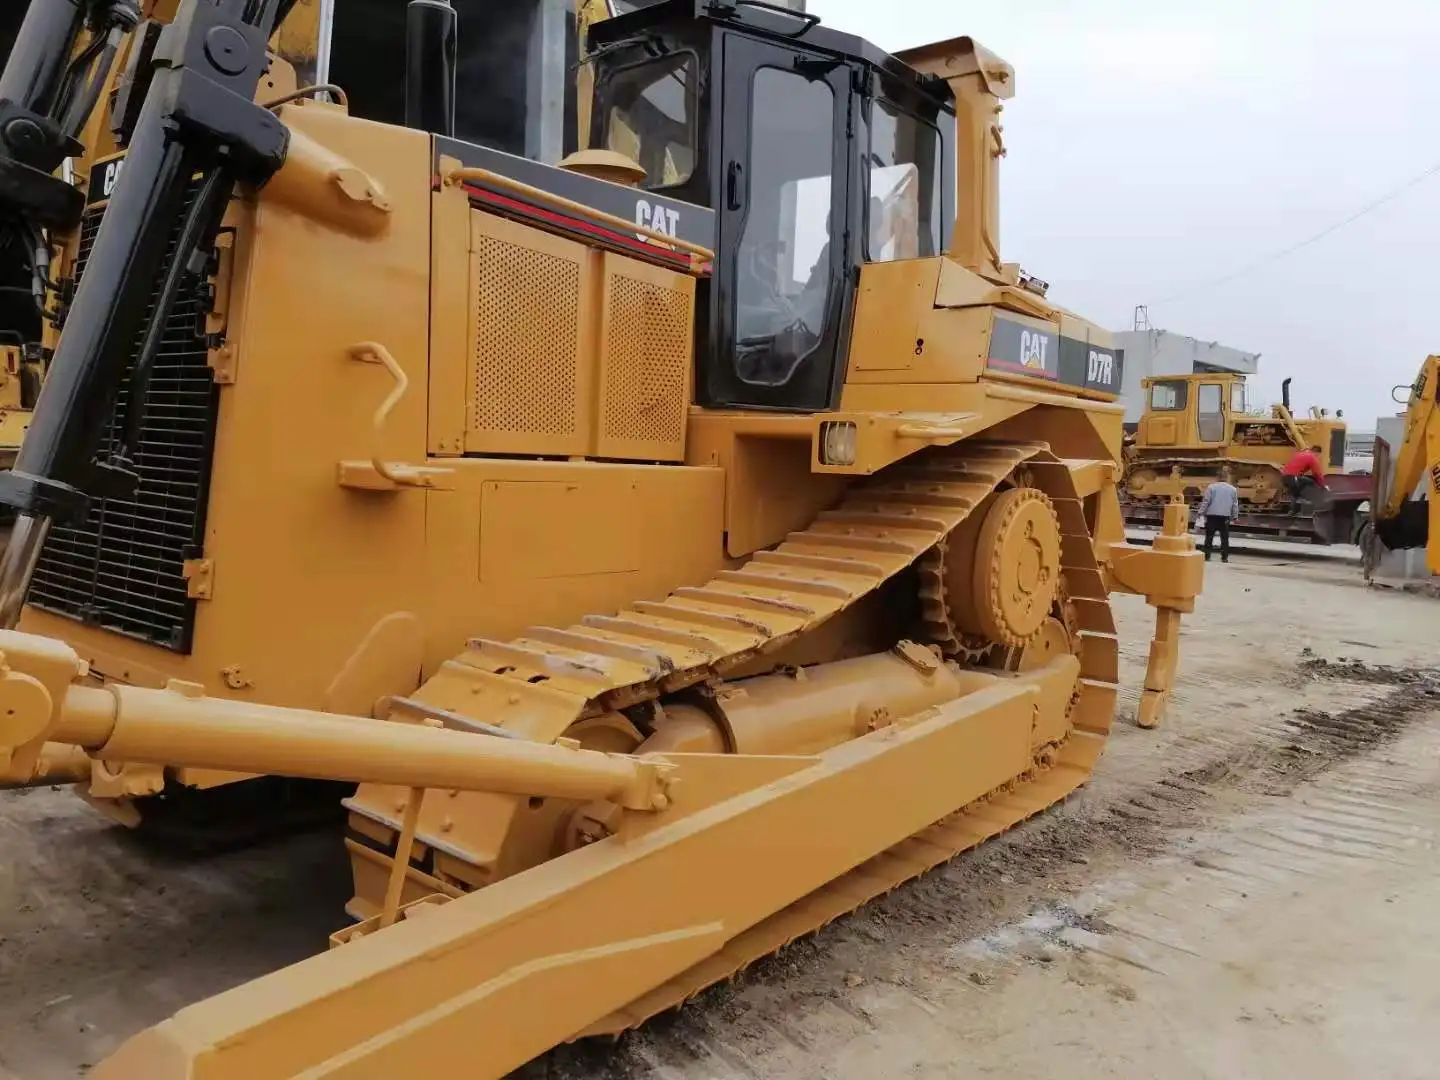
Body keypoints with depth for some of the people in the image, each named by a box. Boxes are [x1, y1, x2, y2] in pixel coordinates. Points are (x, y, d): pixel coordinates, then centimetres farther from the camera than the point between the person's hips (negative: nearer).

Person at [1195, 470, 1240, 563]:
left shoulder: (1212, 487, -5)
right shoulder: (1232, 489, 3)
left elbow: (1205, 501, -6)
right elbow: (1235, 504, 8)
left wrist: (1201, 512, 0)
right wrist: (1234, 517, 16)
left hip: (1212, 515, -1)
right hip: (1225, 517, 2)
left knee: (1209, 537, 4)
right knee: (1224, 538, 6)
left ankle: (1207, 556, 2)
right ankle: (1224, 557, 4)